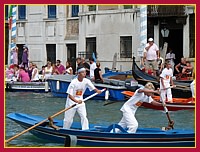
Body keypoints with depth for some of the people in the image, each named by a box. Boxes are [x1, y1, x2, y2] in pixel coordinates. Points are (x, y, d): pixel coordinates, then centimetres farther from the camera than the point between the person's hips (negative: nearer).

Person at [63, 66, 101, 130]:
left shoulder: (86, 81, -9)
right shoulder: (74, 82, -22)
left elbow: (93, 88, -17)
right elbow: (70, 95, -26)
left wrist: (97, 90, -41)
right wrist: (76, 101, -42)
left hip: (80, 101, 4)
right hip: (71, 101, -4)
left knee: (84, 117, -8)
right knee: (68, 119, 4)